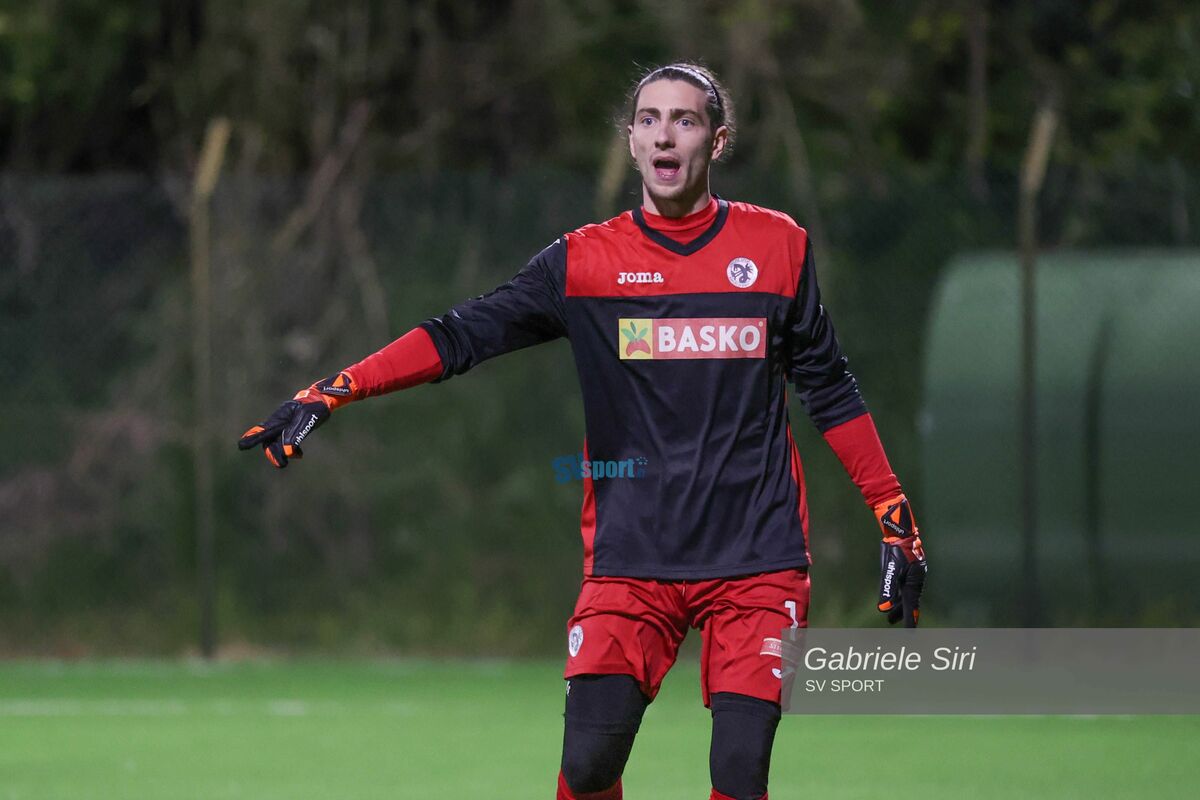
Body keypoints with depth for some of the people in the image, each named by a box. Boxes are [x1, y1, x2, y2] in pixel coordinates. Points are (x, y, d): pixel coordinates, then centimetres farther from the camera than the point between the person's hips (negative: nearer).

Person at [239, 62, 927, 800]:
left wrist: (896, 520, 10)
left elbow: (829, 388, 12)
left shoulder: (778, 247, 5)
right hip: (630, 562, 0)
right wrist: (329, 395, -15)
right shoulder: (586, 261, 3)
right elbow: (459, 338, -3)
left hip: (757, 562, 0)